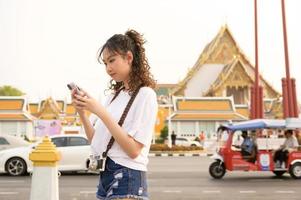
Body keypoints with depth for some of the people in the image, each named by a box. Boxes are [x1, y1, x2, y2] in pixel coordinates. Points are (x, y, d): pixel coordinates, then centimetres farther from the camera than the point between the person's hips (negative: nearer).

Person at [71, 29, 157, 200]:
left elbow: (133, 150, -18)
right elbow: (96, 141, 12)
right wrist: (82, 112, -2)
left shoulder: (145, 94, -9)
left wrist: (100, 111, -19)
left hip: (127, 179, -7)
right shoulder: (114, 95, 12)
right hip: (105, 177, 7)